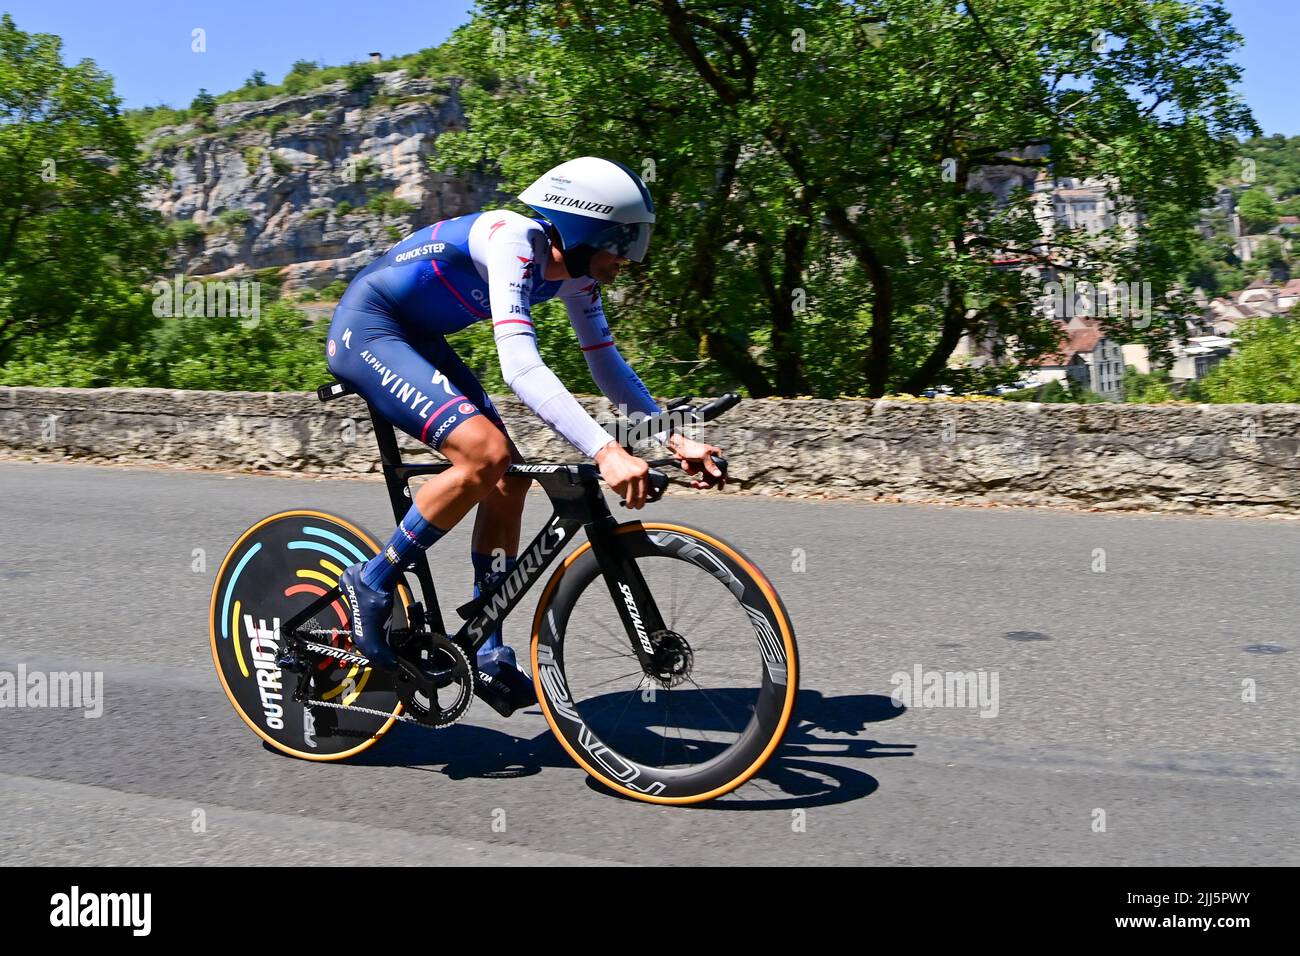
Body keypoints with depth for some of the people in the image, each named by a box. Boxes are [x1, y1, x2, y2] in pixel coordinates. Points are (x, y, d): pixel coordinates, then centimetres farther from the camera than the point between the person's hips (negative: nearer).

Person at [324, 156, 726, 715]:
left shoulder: (574, 273, -2)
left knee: (509, 480, -1)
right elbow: (519, 364, -40)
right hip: (366, 331, -9)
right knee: (484, 454, -27)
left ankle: (487, 655, 7)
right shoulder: (513, 240, -29)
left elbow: (606, 364, 3)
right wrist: (604, 451, -49)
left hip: (417, 339, 9)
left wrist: (674, 440, -9)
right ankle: (370, 585, -9)